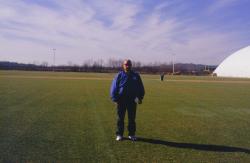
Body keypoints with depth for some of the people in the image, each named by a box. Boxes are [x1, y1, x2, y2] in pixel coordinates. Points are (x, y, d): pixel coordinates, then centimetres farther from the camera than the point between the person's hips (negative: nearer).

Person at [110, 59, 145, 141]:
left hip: (132, 101, 2)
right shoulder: (119, 75, 0)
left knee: (132, 118, 9)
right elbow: (114, 88, -1)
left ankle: (132, 134, 22)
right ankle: (119, 134, 18)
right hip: (121, 100, -1)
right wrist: (115, 98, -8)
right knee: (120, 118, 6)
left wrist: (140, 97, 5)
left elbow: (141, 88, 14)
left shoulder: (136, 76, 7)